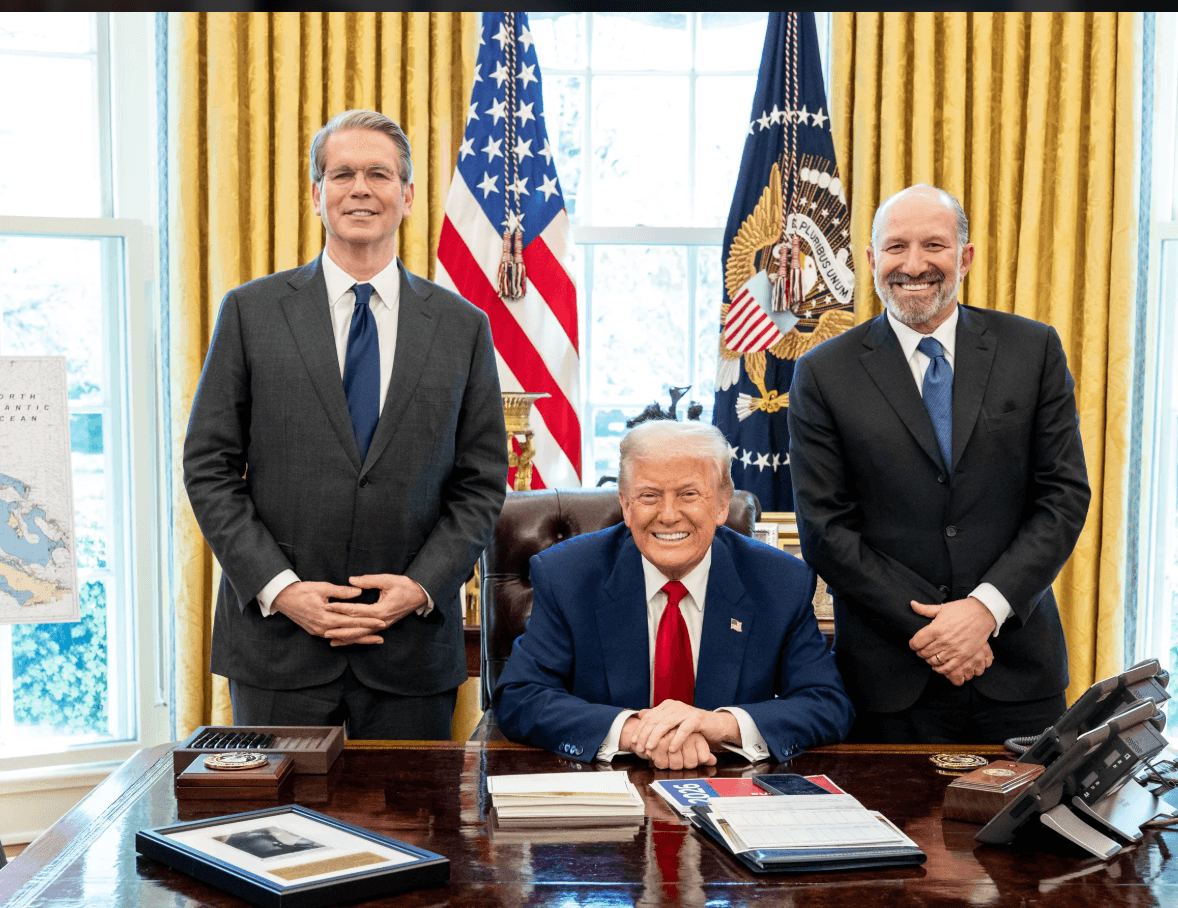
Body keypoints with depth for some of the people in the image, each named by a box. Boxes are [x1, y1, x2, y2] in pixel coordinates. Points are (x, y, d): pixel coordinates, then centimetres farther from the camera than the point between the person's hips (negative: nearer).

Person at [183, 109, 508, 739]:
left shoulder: (462, 326, 5)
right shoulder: (250, 312, 3)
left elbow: (482, 481, 5)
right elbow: (208, 467, 1)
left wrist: (422, 586, -8)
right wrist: (278, 587, -10)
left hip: (413, 644, 1)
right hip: (277, 642, 0)